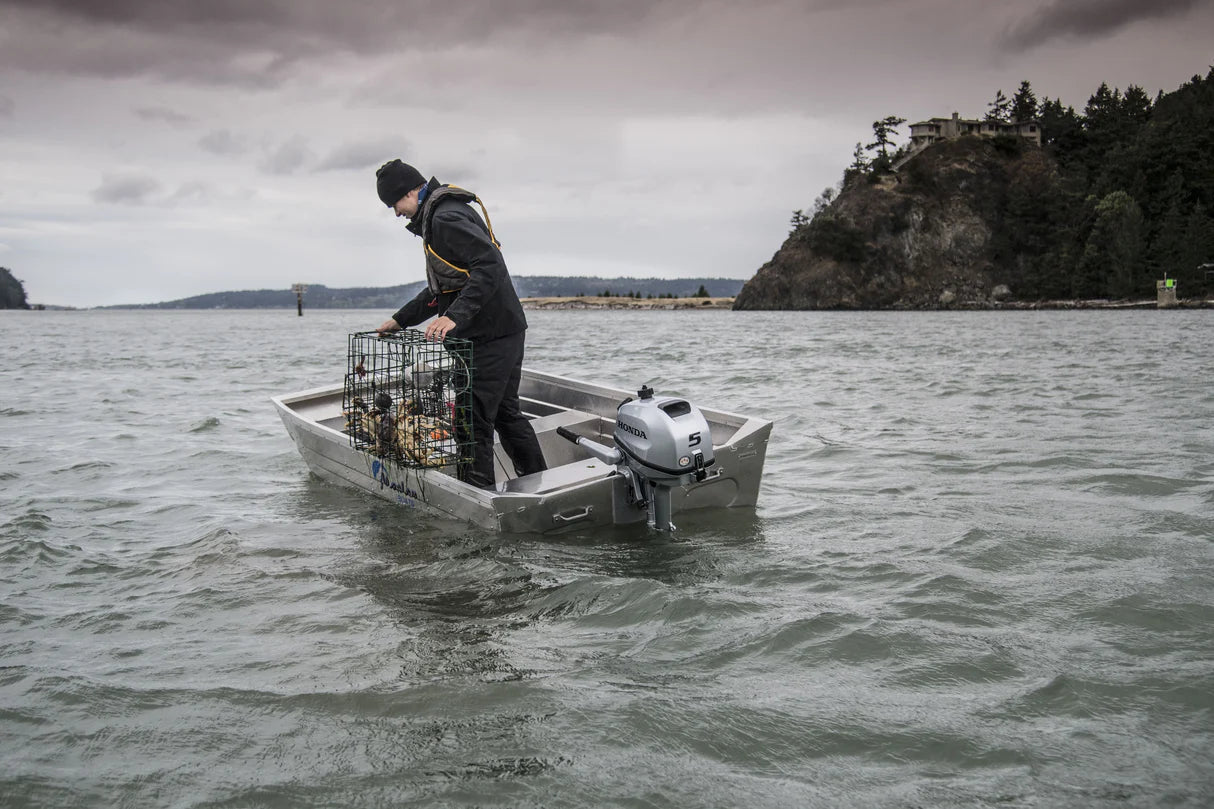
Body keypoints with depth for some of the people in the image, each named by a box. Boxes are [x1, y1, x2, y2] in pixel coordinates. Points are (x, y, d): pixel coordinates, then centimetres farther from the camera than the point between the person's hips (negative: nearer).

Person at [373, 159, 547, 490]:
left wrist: (455, 316, -33)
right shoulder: (437, 217, 20)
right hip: (507, 331, 11)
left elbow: (490, 267, -27)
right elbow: (440, 288, 28)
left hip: (489, 338, -11)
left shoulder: (446, 219, -15)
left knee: (474, 421, -6)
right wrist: (401, 319, 27)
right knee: (506, 414, 19)